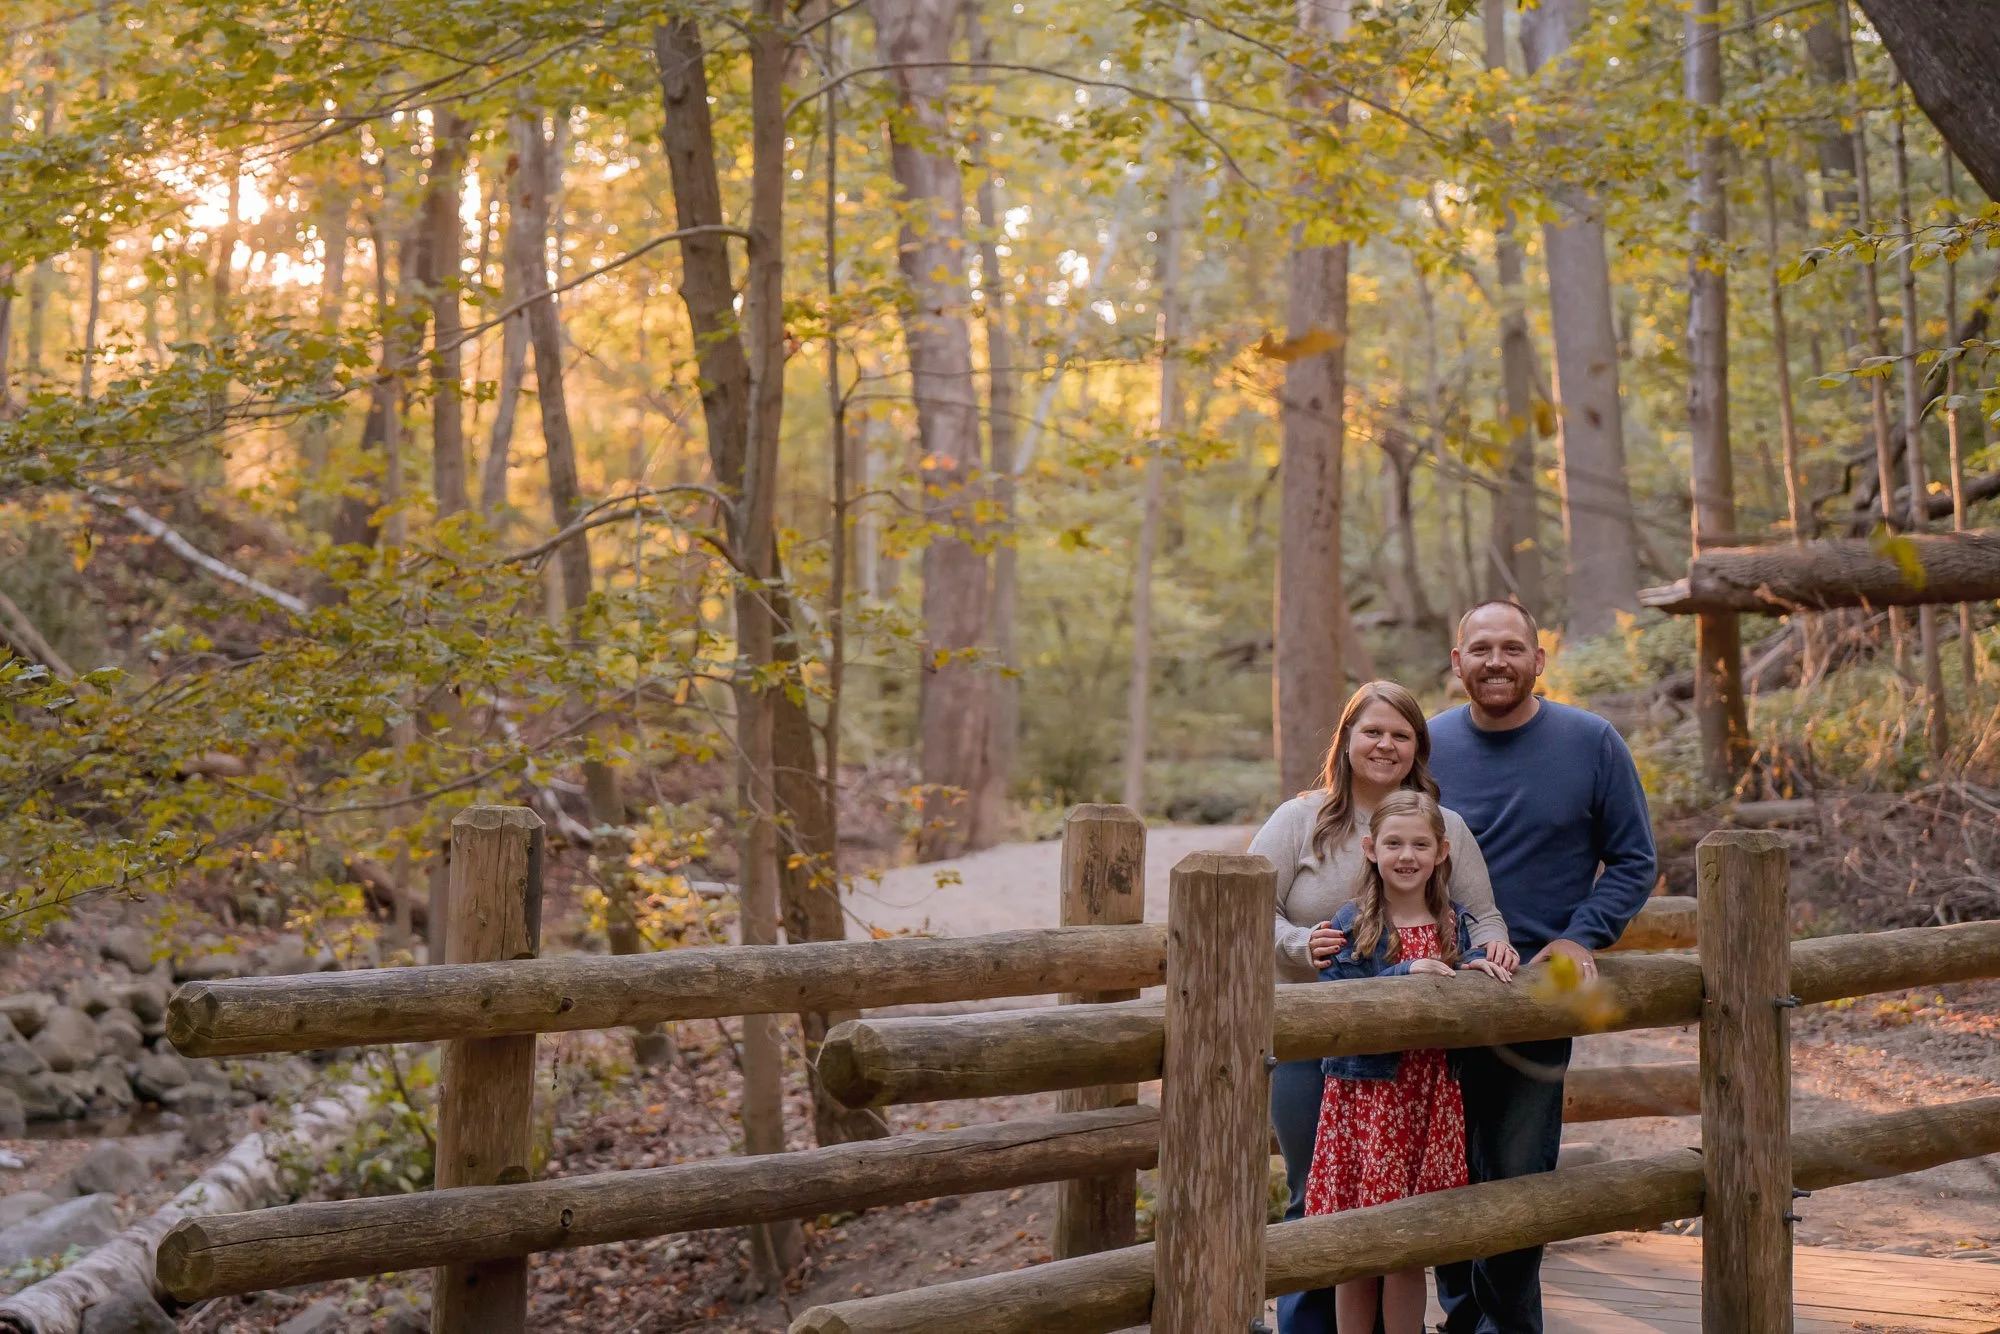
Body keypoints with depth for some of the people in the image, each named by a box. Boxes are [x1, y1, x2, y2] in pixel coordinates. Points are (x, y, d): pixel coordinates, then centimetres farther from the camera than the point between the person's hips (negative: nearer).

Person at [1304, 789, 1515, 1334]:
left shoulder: (1454, 924, 7)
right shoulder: (1352, 924, -5)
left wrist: (1477, 966, -4)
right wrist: (1404, 976, -21)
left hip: (1428, 1101, 3)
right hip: (1364, 1097, -3)